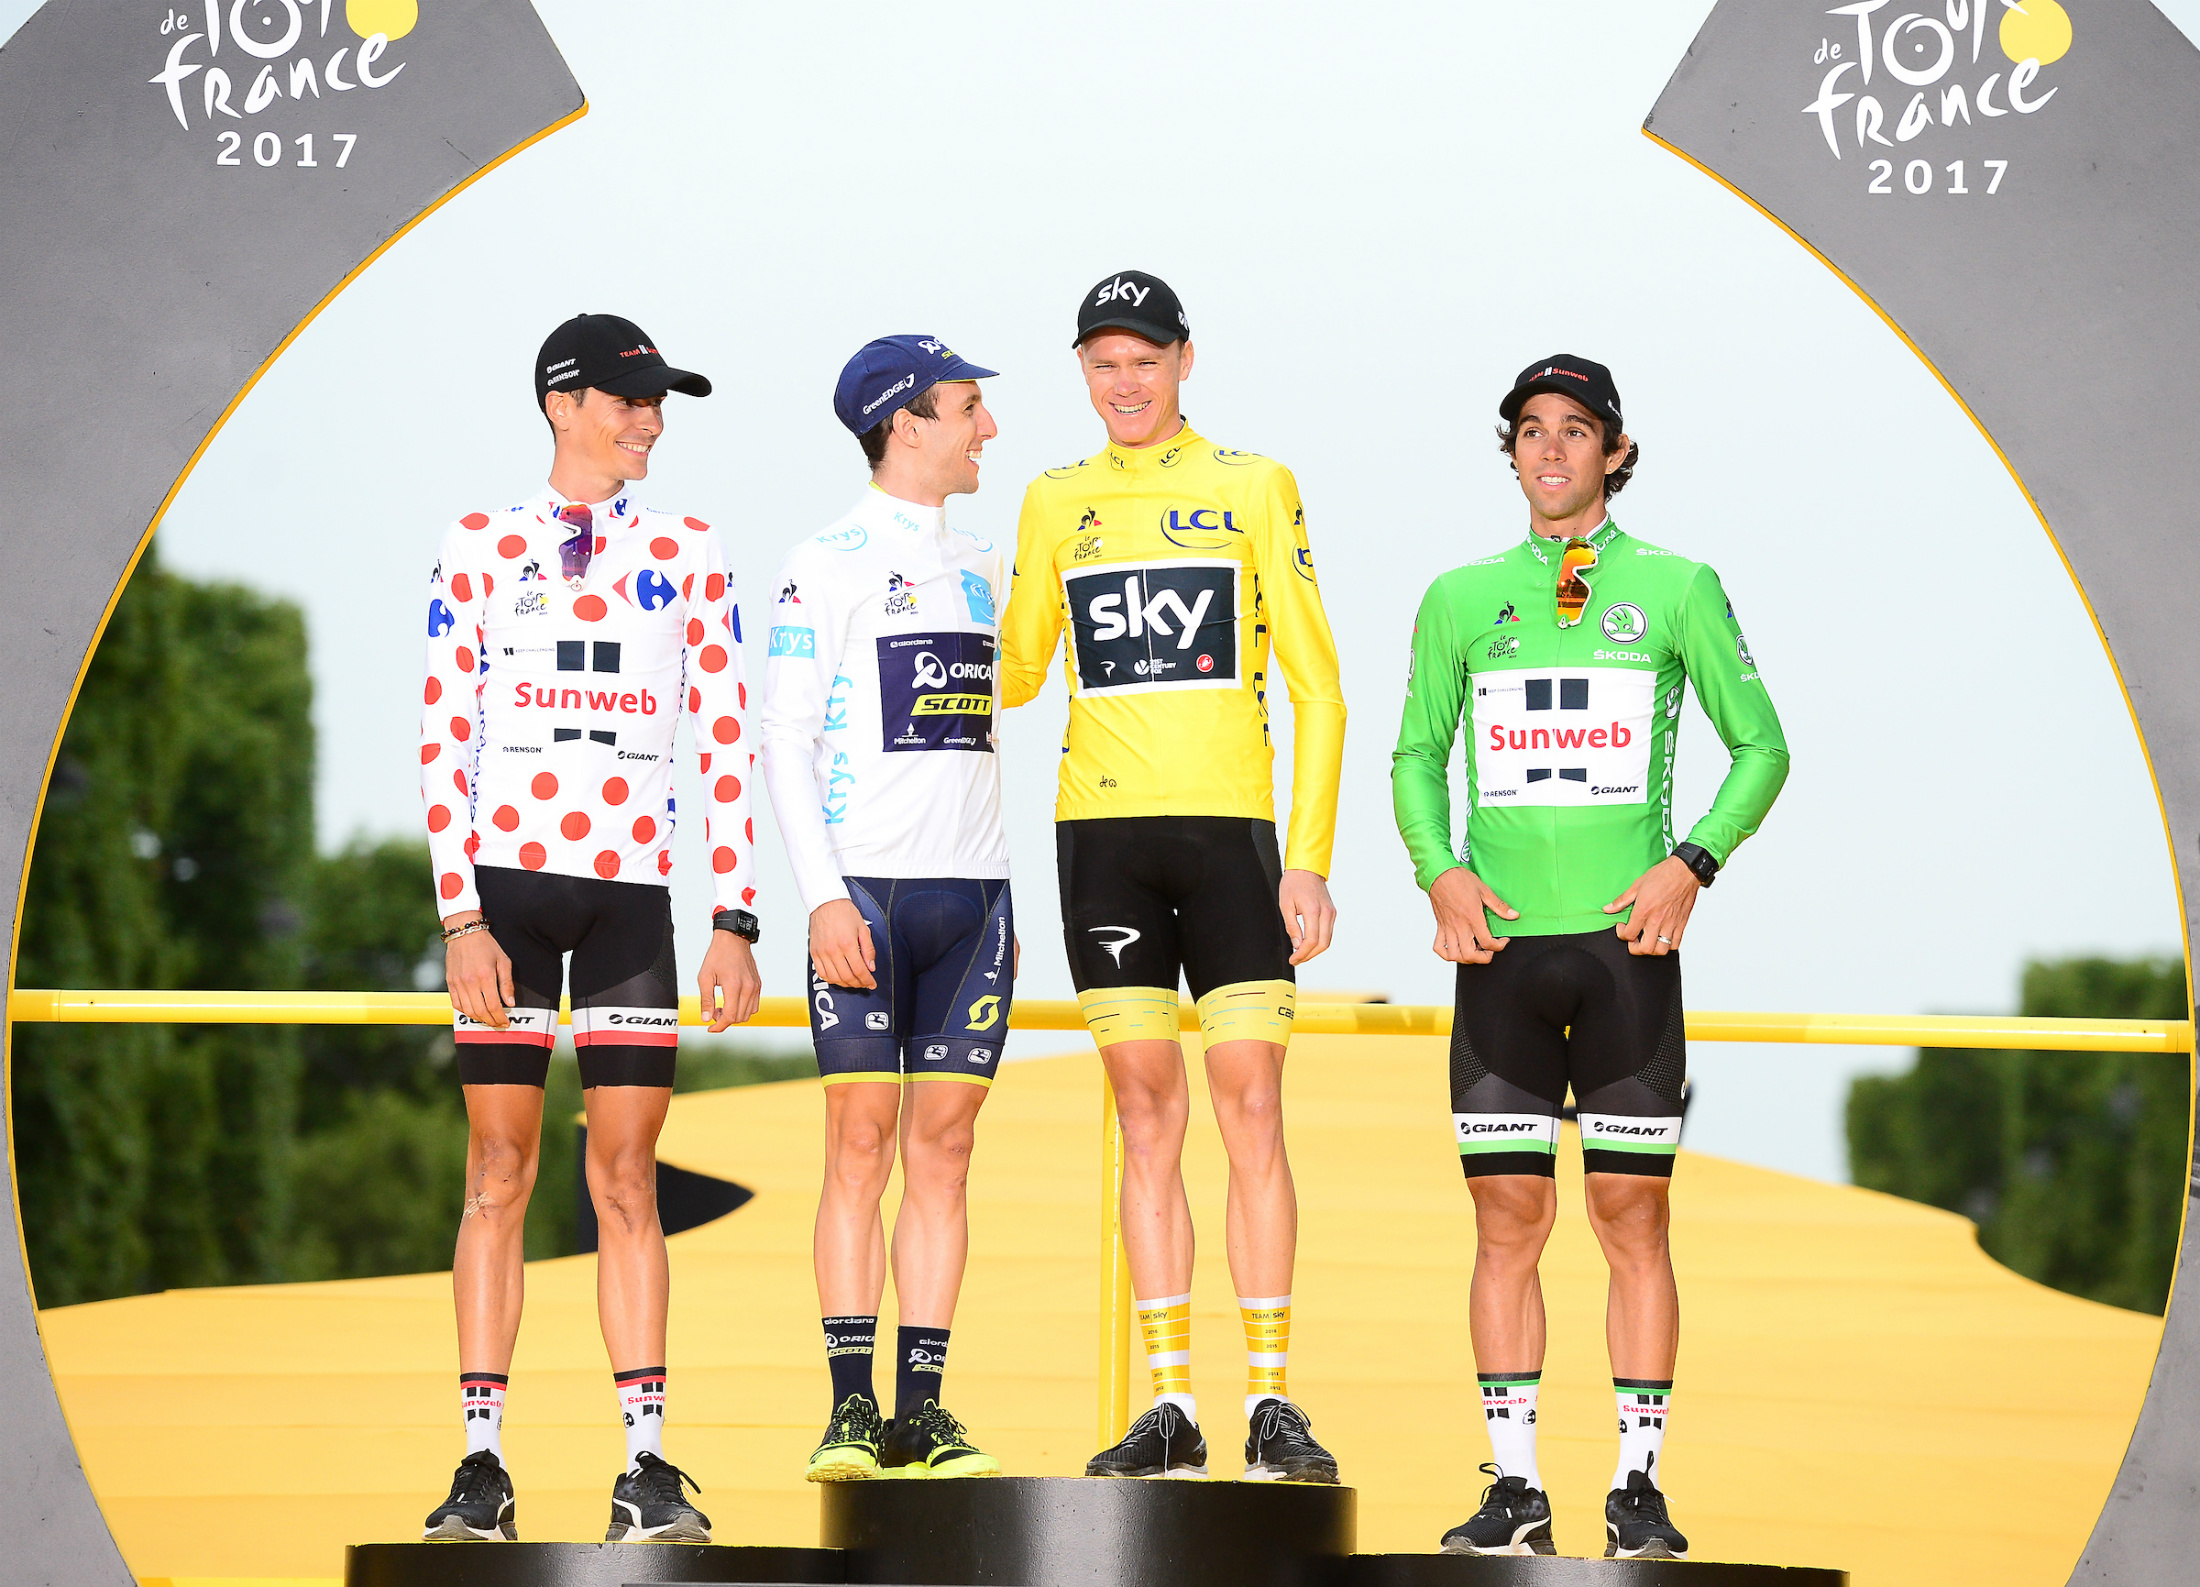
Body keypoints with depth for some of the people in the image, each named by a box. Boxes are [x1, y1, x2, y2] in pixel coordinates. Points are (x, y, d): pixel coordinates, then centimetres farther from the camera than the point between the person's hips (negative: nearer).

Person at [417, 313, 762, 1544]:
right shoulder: (479, 549, 6)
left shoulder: (689, 553, 9)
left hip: (634, 888, 1)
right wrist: (461, 916, -7)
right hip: (509, 880, -1)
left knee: (628, 1178, -1)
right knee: (499, 1175, -2)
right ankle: (482, 1464, 0)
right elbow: (445, 740, 2)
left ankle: (647, 1466, -2)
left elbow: (728, 742, 7)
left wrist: (735, 920, -1)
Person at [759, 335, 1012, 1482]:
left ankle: (923, 1410, 3)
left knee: (944, 1144, 2)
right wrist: (824, 898, -15)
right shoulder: (826, 564, -2)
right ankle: (851, 1410, -4)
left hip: (969, 890, 6)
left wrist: (1003, 906, 16)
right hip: (867, 883, -6)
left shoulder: (978, 568, 17)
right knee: (862, 1140, -7)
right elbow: (785, 743, -6)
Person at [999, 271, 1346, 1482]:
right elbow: (1012, 675, 19)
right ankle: (1169, 1408, 3)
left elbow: (1317, 687, 3)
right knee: (1147, 1118, 2)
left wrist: (1311, 856, -5)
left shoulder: (1254, 489, 5)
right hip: (1101, 832, 2)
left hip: (1231, 824, -2)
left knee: (1251, 1112, -5)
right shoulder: (1056, 503, 13)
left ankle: (1270, 1404, -2)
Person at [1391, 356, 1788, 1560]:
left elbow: (1761, 747, 8)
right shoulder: (1462, 600, 9)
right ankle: (1513, 1488, 5)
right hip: (1502, 945, 2)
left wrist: (1692, 863, -6)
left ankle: (1639, 1486, 4)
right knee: (1507, 1219, 0)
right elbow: (1415, 758, 16)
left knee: (1633, 1216, 0)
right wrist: (1439, 871, -2)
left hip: (1628, 941, -1)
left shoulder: (1676, 589, 3)